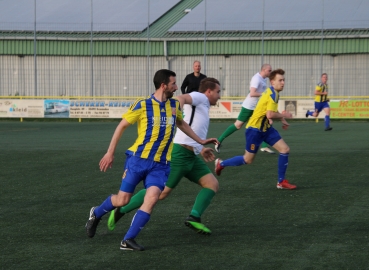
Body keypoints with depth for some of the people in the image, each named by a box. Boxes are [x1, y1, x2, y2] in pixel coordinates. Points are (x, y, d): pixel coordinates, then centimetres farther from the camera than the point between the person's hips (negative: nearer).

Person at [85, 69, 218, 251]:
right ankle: (96, 213, 34)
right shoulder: (143, 105, -10)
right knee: (122, 200, 2)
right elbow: (122, 126, -1)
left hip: (160, 164, 4)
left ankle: (128, 240, -10)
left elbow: (181, 123, 27)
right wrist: (110, 153, -3)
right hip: (138, 159, -3)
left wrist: (200, 141, 29)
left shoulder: (175, 105, 6)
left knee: (152, 199, -17)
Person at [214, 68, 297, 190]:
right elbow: (270, 115, -32)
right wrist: (283, 115, -14)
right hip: (255, 129, -9)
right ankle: (221, 163, 25)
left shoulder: (273, 92, 7)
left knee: (285, 149, -2)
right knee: (248, 160, 4)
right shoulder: (272, 94, -23)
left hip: (266, 128, 9)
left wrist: (282, 120, 15)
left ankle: (281, 182, 6)